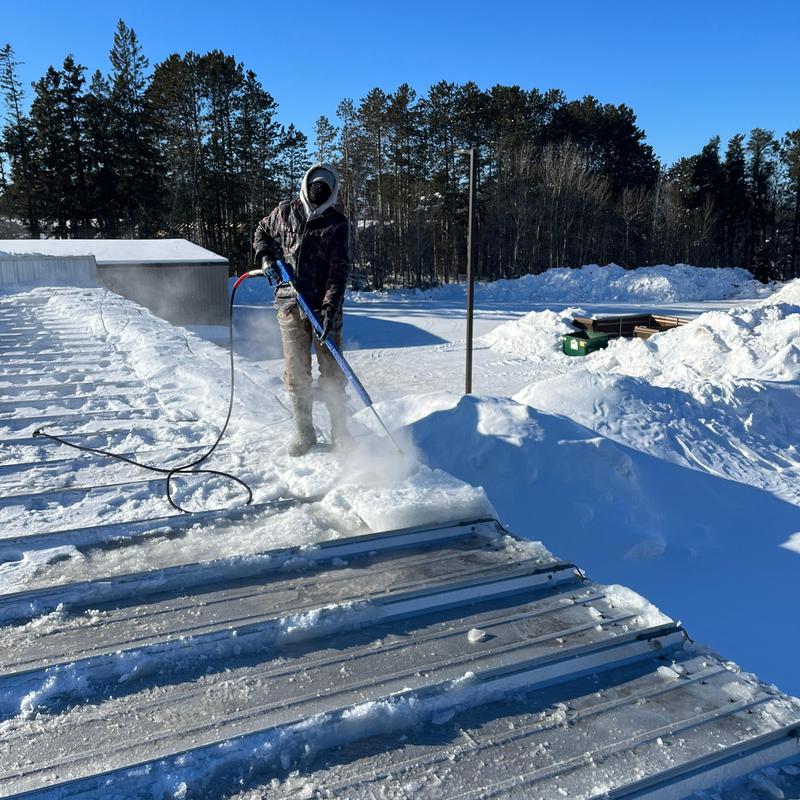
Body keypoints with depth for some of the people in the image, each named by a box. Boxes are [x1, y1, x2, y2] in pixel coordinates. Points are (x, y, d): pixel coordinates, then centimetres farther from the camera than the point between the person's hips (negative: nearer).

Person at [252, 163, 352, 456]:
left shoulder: (337, 224, 0)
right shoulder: (285, 212, 9)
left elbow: (339, 269, -8)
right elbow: (262, 232, 28)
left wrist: (330, 307, -19)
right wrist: (266, 257, 7)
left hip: (325, 307, -2)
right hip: (290, 304, 2)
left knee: (332, 371, 0)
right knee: (296, 372, 3)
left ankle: (340, 430, 12)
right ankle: (303, 431, 14)